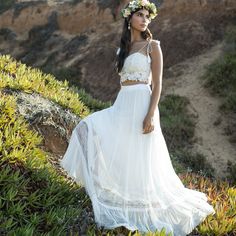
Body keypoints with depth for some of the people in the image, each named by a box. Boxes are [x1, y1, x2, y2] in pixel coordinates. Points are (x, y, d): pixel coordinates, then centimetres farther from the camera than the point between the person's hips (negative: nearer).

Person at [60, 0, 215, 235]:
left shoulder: (152, 45, -2)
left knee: (140, 161, -5)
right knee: (88, 128, -6)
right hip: (122, 105, 7)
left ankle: (146, 208, 14)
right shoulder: (123, 47, 17)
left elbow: (157, 83, -9)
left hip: (141, 105, -7)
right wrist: (117, 109, 19)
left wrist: (151, 115, -19)